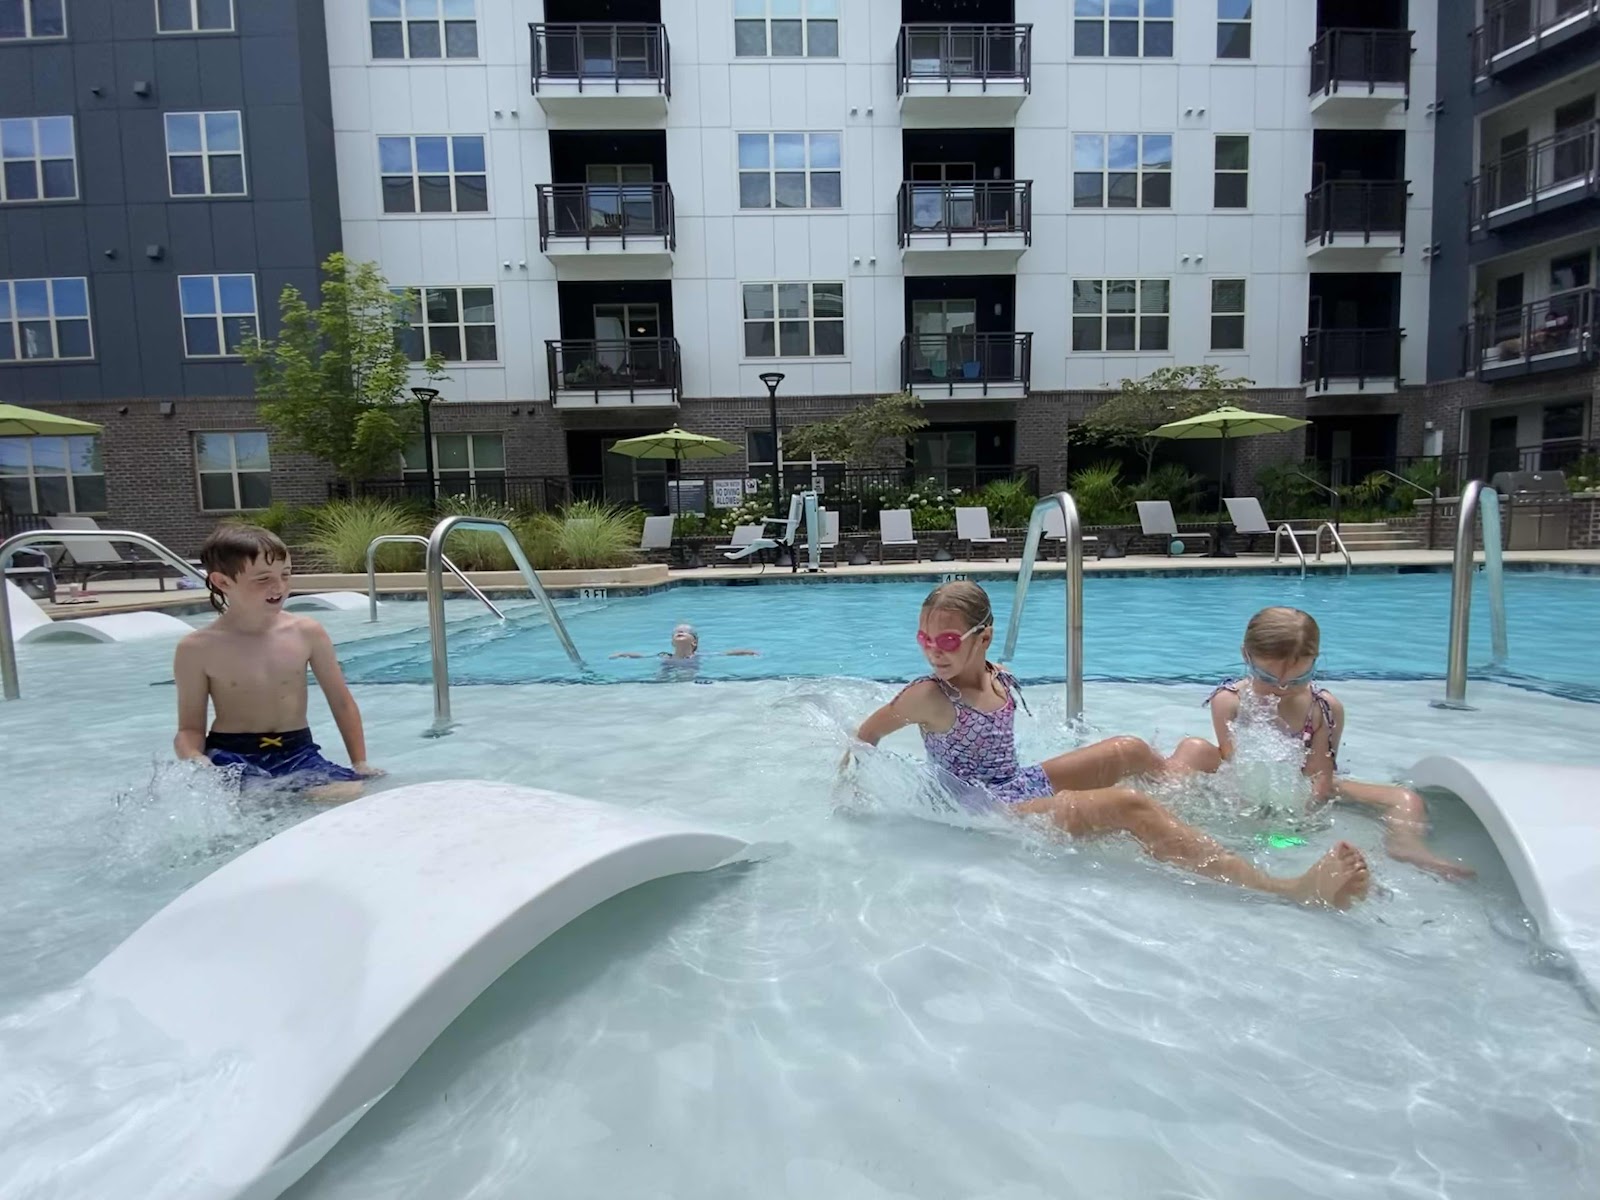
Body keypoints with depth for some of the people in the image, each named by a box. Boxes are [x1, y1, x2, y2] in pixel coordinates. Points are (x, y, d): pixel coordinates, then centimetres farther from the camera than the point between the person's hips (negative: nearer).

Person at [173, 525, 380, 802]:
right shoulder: (198, 648, -5)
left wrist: (360, 763, 5)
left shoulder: (307, 633, -1)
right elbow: (190, 729, 0)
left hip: (297, 751, 2)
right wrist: (197, 763, -23)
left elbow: (342, 703, 7)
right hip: (231, 755, -2)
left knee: (351, 793, -22)